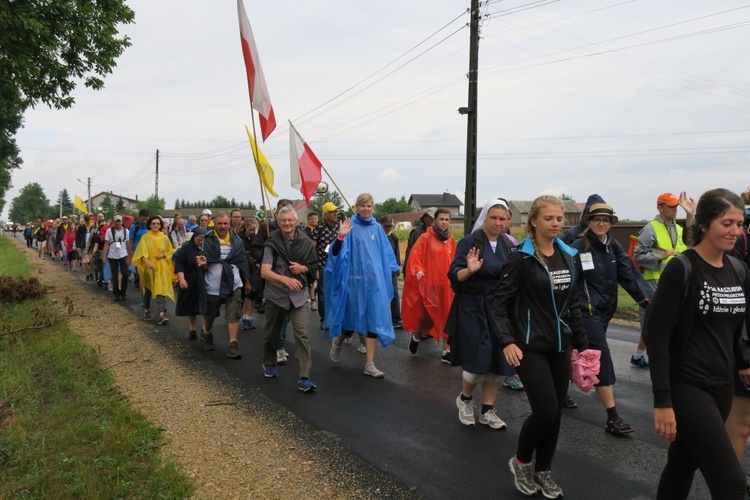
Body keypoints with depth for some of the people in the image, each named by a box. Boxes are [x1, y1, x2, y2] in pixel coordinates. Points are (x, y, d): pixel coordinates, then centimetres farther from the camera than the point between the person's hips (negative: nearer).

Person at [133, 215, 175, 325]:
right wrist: (147, 261, -30)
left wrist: (163, 255, -10)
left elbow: (171, 251, 11)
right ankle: (146, 310, 32)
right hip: (148, 267, 0)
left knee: (161, 290, -10)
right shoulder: (145, 237, -2)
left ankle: (162, 314, -17)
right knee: (148, 289, 13)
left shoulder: (164, 238, 3)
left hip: (161, 267, 0)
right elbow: (142, 252, -13)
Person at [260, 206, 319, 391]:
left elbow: (313, 267, 11)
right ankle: (269, 364, 41)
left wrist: (303, 268, -12)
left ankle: (304, 378, -8)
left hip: (298, 296, 1)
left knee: (302, 334, -10)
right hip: (276, 295, 0)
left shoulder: (305, 242, -1)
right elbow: (265, 272, -19)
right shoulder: (272, 243, -8)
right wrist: (286, 279, -36)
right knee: (272, 333, 16)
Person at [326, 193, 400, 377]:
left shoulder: (377, 228, 7)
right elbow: (337, 252, -12)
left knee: (373, 318, 1)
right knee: (353, 317, 6)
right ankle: (338, 339, 40)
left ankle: (369, 364, 7)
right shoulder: (350, 226, -5)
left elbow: (385, 253, 15)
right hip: (355, 279, -3)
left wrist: (387, 276, 14)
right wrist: (341, 236, -29)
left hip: (374, 279, 4)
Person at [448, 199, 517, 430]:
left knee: (498, 361, 6)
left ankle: (487, 411, 22)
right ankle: (465, 398, 23)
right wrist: (469, 270, -34)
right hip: (473, 308, -5)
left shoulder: (509, 245, 7)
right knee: (477, 359, -6)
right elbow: (454, 275, -15)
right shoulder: (469, 242, -8)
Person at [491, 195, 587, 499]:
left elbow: (573, 304, 15)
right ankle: (520, 461, 19)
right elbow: (500, 303, -12)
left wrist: (581, 343, 15)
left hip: (560, 346, 6)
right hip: (530, 346, -6)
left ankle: (542, 471, 30)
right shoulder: (521, 258, -11)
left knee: (555, 413, 10)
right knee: (545, 411, -9)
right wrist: (507, 341, -24)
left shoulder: (568, 257, 7)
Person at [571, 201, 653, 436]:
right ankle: (612, 418, -8)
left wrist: (647, 296, -14)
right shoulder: (579, 247, -12)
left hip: (605, 310, 7)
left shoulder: (614, 247, 6)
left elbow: (629, 273, -2)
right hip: (587, 311, -7)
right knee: (602, 359, -11)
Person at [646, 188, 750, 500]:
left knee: (684, 462, 18)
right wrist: (662, 401, -20)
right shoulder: (681, 269, -16)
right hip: (687, 386, -6)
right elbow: (656, 334, -18)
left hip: (723, 386, 7)